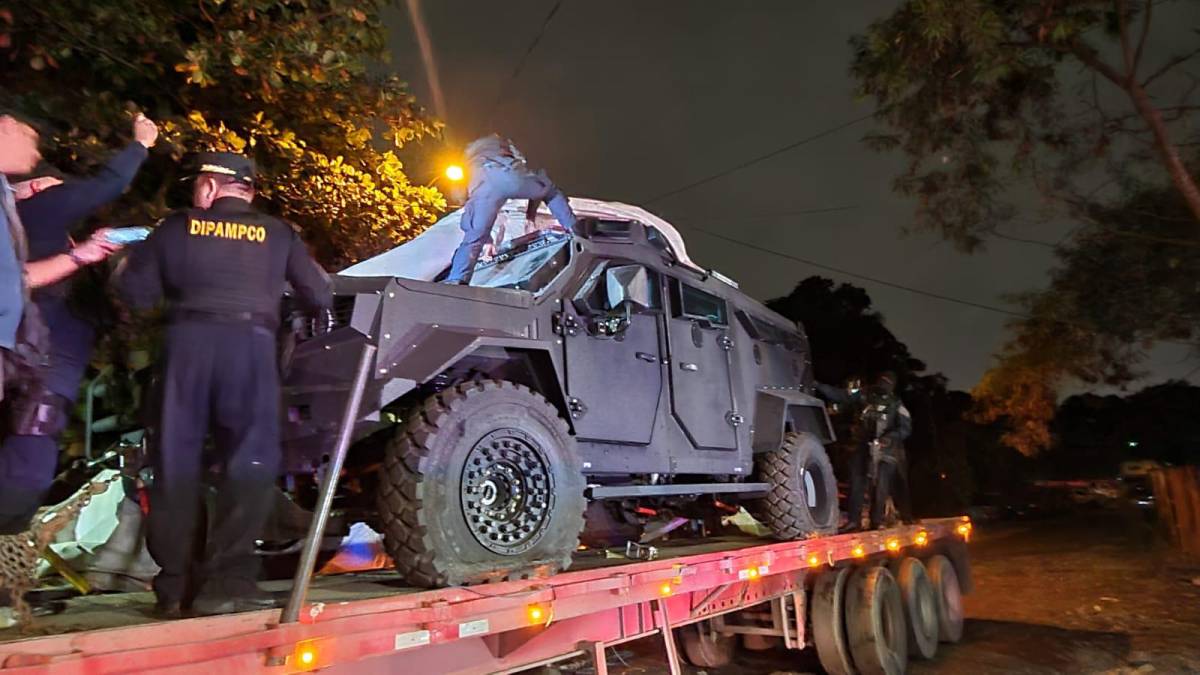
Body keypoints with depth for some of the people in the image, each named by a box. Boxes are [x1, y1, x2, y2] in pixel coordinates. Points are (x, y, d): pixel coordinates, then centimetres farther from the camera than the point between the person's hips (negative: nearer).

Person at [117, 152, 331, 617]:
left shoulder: (177, 228, 13)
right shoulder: (278, 233, 12)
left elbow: (133, 290, 12)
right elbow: (320, 297, 10)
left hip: (189, 339, 2)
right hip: (251, 342, -1)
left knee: (176, 463, 9)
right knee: (248, 463, 1)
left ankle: (173, 586, 12)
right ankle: (226, 580, -6)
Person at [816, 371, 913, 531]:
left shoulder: (896, 404, 0)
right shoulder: (862, 396, 4)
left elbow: (905, 428, -5)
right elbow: (838, 395, -1)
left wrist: (890, 437, -23)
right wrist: (817, 385, -10)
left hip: (884, 450, -2)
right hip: (861, 447, 2)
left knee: (880, 487, -5)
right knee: (856, 484, 2)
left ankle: (876, 522, 6)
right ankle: (854, 520, 8)